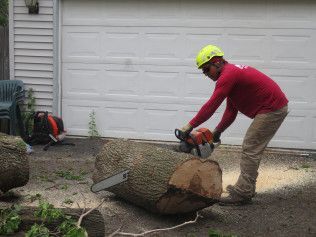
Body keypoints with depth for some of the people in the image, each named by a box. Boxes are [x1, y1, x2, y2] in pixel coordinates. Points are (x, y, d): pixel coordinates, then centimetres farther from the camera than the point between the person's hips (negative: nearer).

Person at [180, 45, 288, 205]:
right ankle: (245, 188, 21)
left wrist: (190, 125, -17)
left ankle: (242, 194, -4)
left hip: (271, 110, -10)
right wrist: (217, 132, 9)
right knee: (250, 148, 15)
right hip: (275, 108, 10)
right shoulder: (232, 72, 15)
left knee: (250, 150, -7)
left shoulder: (227, 75, -17)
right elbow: (231, 111, 15)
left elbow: (211, 106, -21)